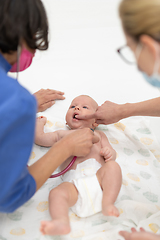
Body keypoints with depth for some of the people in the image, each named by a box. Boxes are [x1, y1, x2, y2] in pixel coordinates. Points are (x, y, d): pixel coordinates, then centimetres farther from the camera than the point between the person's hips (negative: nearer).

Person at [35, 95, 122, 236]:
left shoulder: (98, 134, 34)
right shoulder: (62, 134, 36)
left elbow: (112, 154, 24)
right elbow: (39, 137, 33)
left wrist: (110, 153, -1)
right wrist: (40, 122, 49)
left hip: (97, 176, 1)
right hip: (74, 182, -1)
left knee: (113, 166, -28)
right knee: (57, 193, -29)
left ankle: (107, 203, -33)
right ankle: (62, 222, -50)